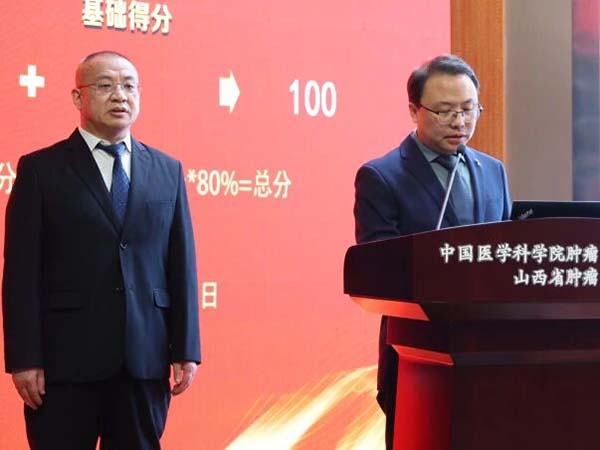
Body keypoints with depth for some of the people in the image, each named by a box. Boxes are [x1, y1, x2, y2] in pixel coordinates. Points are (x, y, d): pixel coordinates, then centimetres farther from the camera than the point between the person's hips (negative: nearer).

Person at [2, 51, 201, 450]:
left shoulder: (168, 171, 11)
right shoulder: (41, 170, 1)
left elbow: (182, 266, 9)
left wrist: (186, 349, 4)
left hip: (145, 358, 3)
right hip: (65, 357, -3)